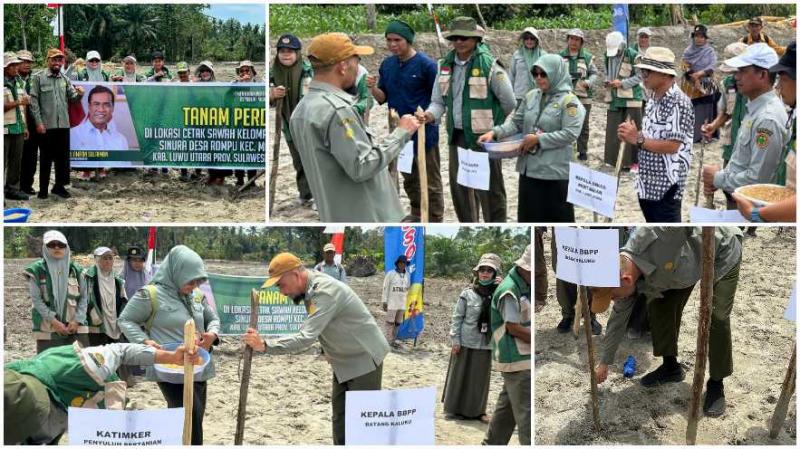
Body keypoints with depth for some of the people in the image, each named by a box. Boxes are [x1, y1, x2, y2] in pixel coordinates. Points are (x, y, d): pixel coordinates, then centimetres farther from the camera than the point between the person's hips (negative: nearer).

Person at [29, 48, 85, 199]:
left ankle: (59, 186, 21)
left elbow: (73, 98, 8)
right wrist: (38, 122, -13)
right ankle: (43, 188, 12)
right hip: (46, 125, -4)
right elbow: (33, 102, -7)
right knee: (46, 157, 3)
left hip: (63, 124, 4)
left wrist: (80, 94, -16)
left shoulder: (64, 80, 10)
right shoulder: (38, 78, -3)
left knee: (63, 157, 9)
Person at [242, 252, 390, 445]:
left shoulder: (324, 292, -29)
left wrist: (264, 346, -37)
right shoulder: (310, 288, 2)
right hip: (344, 361, 10)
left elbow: (306, 339, -35)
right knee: (339, 421, 11)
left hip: (364, 360, -10)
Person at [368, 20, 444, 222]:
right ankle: (417, 213, 33)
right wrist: (373, 88, -12)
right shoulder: (387, 64, 5)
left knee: (430, 180, 3)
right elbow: (382, 98, 8)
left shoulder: (426, 64, -13)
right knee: (409, 177, 19)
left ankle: (435, 219, 11)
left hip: (424, 130, -6)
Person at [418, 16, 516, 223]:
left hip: (484, 136, -6)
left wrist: (499, 127, 6)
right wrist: (430, 115, -12)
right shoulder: (445, 65, 5)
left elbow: (509, 103, -6)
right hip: (457, 136, 6)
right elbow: (439, 101, 9)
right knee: (459, 186, 15)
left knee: (489, 188, 2)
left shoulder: (489, 65, -13)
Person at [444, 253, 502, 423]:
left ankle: (478, 410, 22)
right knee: (460, 375, 7)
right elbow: (457, 317, -3)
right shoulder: (467, 293, -5)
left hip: (486, 343, 3)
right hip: (466, 343, -2)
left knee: (481, 377, 10)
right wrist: (455, 340, -8)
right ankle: (455, 408, 18)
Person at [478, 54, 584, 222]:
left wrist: (538, 139, -18)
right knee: (529, 216, 11)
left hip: (555, 171, -6)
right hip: (529, 168, 6)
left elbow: (570, 134, -17)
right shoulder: (531, 96, 9)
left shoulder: (569, 101, -9)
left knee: (558, 218, 3)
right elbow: (516, 122, 11)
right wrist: (494, 132, -5)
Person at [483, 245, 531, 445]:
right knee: (526, 409, -9)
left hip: (522, 357, 9)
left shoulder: (525, 287, 12)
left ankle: (492, 443, 27)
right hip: (516, 358, -9)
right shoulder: (509, 291, -17)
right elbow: (513, 328, -19)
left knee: (507, 405, 17)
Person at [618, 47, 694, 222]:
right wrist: (631, 135, 0)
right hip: (647, 182, 9)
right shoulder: (653, 100, 12)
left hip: (667, 185, -9)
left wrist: (638, 139, -18)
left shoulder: (678, 102, -17)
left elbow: (672, 146, -22)